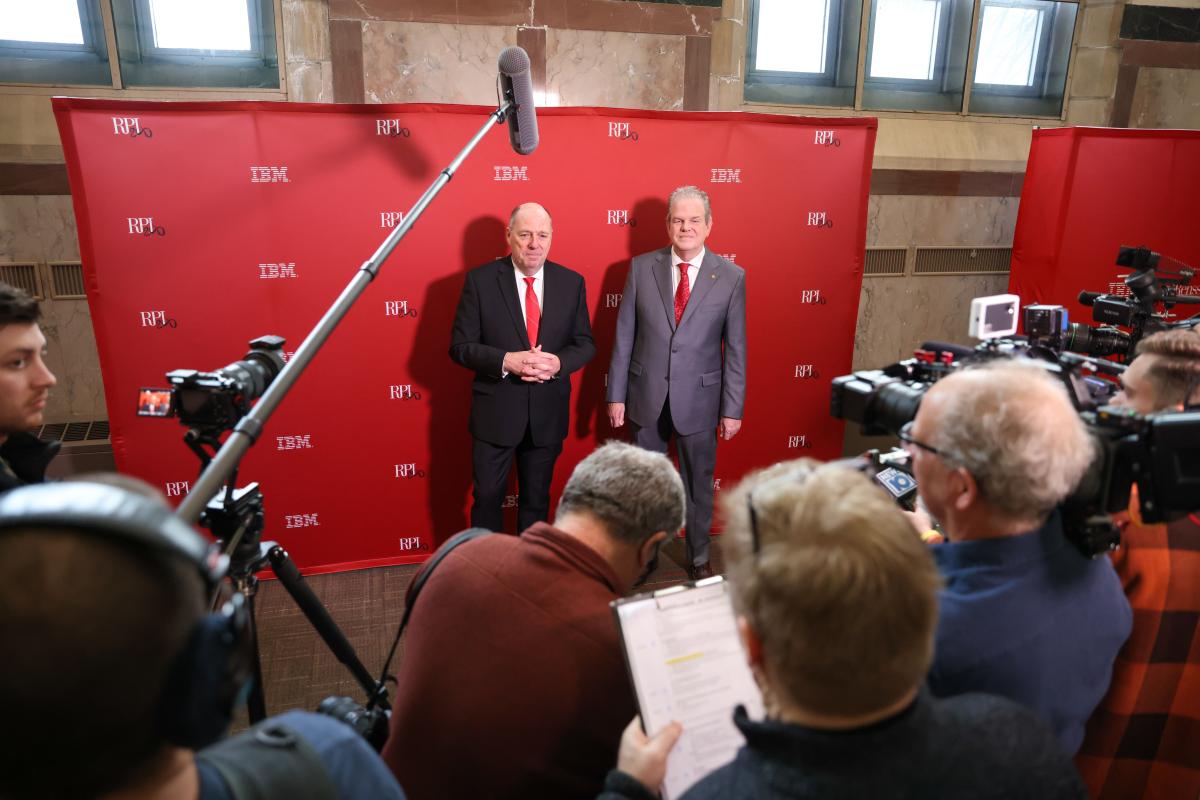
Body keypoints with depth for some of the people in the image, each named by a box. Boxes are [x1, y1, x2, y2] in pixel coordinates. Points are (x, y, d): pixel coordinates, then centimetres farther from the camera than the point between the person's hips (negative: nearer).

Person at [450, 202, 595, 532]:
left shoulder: (571, 282, 0)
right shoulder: (480, 280, -7)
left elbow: (585, 344, 3)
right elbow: (460, 346, -8)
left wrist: (557, 362, -18)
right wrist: (506, 361, -25)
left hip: (548, 414, 3)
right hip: (496, 411, -2)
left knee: (537, 498, 18)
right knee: (487, 497, 8)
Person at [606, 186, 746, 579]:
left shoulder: (731, 276, -6)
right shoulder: (641, 267, -3)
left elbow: (735, 349, -4)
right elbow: (624, 336, -1)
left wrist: (733, 408, -4)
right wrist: (616, 394, -3)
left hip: (698, 399, -1)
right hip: (646, 396, 1)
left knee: (698, 485, 14)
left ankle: (698, 558, 36)